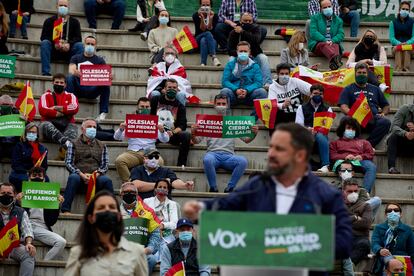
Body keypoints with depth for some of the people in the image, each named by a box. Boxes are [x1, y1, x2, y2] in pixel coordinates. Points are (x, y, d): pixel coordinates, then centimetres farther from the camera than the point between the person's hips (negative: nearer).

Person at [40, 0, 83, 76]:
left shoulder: (74, 21, 9)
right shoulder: (49, 21, 7)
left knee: (79, 45, -26)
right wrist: (54, 44, -21)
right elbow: (43, 37, -2)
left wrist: (69, 44, -22)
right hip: (53, 51, 0)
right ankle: (45, 72, -36)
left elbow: (78, 38, -1)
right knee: (44, 43, -28)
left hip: (68, 51, 0)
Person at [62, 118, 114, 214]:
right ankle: (65, 210, -40)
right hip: (79, 175, -1)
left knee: (107, 180, -31)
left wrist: (97, 174, -11)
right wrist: (81, 174, -13)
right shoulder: (74, 144, 16)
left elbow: (105, 164, 11)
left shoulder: (102, 146, 23)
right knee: (73, 177, -36)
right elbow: (68, 163, 4)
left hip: (96, 177, 1)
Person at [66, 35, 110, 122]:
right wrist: (75, 73, -28)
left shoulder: (99, 60, 16)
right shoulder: (76, 58, 15)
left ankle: (103, 112, -30)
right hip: (79, 88, 0)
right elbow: (71, 70, -3)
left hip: (93, 90, 0)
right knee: (70, 78, -29)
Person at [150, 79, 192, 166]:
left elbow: (182, 125, 3)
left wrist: (172, 132, -18)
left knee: (186, 135, -28)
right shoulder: (155, 100, 13)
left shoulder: (180, 106, 14)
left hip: (171, 134, 1)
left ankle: (181, 165, -25)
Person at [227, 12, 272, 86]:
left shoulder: (255, 28, -1)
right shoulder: (234, 32, -1)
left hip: (255, 56, 0)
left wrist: (243, 32, -27)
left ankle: (267, 83, -37)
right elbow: (230, 50, -8)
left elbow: (257, 40, -23)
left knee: (263, 58, -28)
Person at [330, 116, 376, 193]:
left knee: (372, 166, -34)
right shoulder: (335, 143, 32)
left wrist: (361, 156, -1)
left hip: (360, 161, 2)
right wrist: (345, 157, -6)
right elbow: (332, 156, 13)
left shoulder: (363, 142, 37)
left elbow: (371, 154, 21)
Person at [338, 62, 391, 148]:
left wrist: (383, 113, 7)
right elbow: (343, 107, 5)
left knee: (385, 122, -33)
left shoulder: (375, 89, 30)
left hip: (373, 119, 3)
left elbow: (386, 106, 32)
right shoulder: (348, 89, 21)